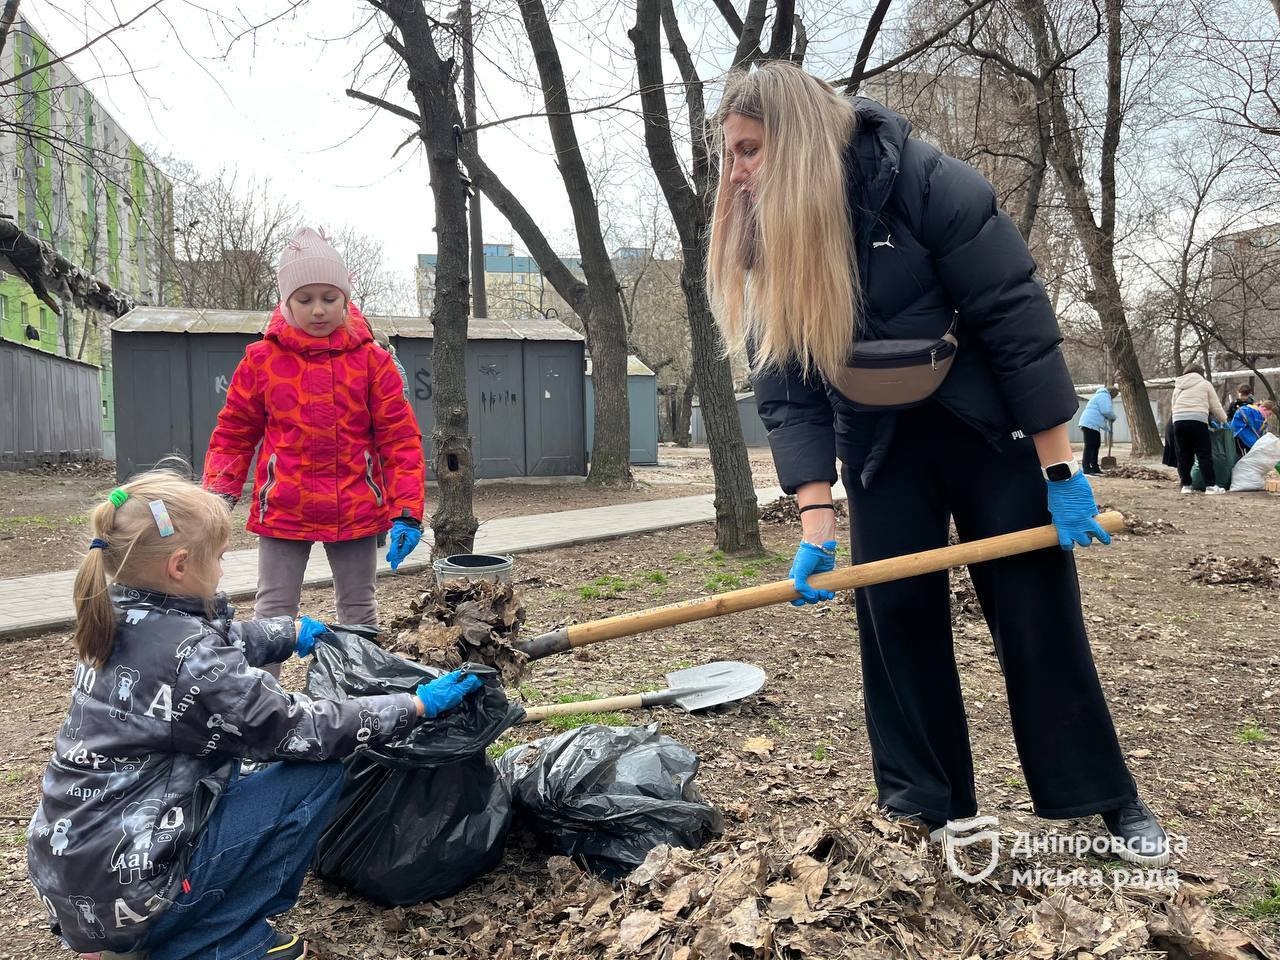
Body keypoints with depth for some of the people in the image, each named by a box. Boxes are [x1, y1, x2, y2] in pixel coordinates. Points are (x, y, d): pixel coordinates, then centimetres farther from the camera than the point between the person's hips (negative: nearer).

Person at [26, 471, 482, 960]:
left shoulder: (121, 622, 1)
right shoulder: (188, 657, -25)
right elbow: (305, 731, -17)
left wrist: (291, 631, 35)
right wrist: (417, 705, -8)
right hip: (120, 892, -9)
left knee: (239, 767, 25)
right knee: (318, 772, -8)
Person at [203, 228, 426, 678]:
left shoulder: (371, 359, -3)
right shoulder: (262, 359, -2)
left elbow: (400, 438, -4)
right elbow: (233, 435, 4)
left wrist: (406, 512, -10)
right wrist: (217, 497, -9)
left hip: (356, 510, 1)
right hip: (283, 510, 0)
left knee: (360, 611, 15)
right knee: (273, 612, 7)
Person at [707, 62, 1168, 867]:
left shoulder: (926, 182, -23)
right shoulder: (764, 245, -8)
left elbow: (1018, 318, -20)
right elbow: (788, 395, -12)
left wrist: (1061, 470, -19)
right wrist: (816, 521, -21)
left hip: (987, 426, -3)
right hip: (881, 446, 4)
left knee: (1039, 613, 2)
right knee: (895, 616, 2)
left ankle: (1108, 800, 19)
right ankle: (927, 807, 17)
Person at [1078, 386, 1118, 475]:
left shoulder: (1101, 396, 28)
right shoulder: (1104, 396, -6)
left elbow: (1102, 416, 34)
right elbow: (1106, 411, -18)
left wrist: (1107, 429, 33)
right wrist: (1113, 417, 2)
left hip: (1093, 425, 11)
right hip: (1090, 424, -11)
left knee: (1096, 445, 15)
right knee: (1089, 446, -12)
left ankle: (1094, 467, 20)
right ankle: (1087, 468, -14)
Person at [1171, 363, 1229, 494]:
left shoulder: (1178, 386, 24)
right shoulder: (1205, 384, 12)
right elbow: (1216, 406, 13)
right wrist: (1225, 420, 26)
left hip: (1178, 421, 4)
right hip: (1197, 420, -4)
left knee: (1184, 454, 9)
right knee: (1204, 454, -1)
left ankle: (1186, 485, 9)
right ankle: (1211, 485, -4)